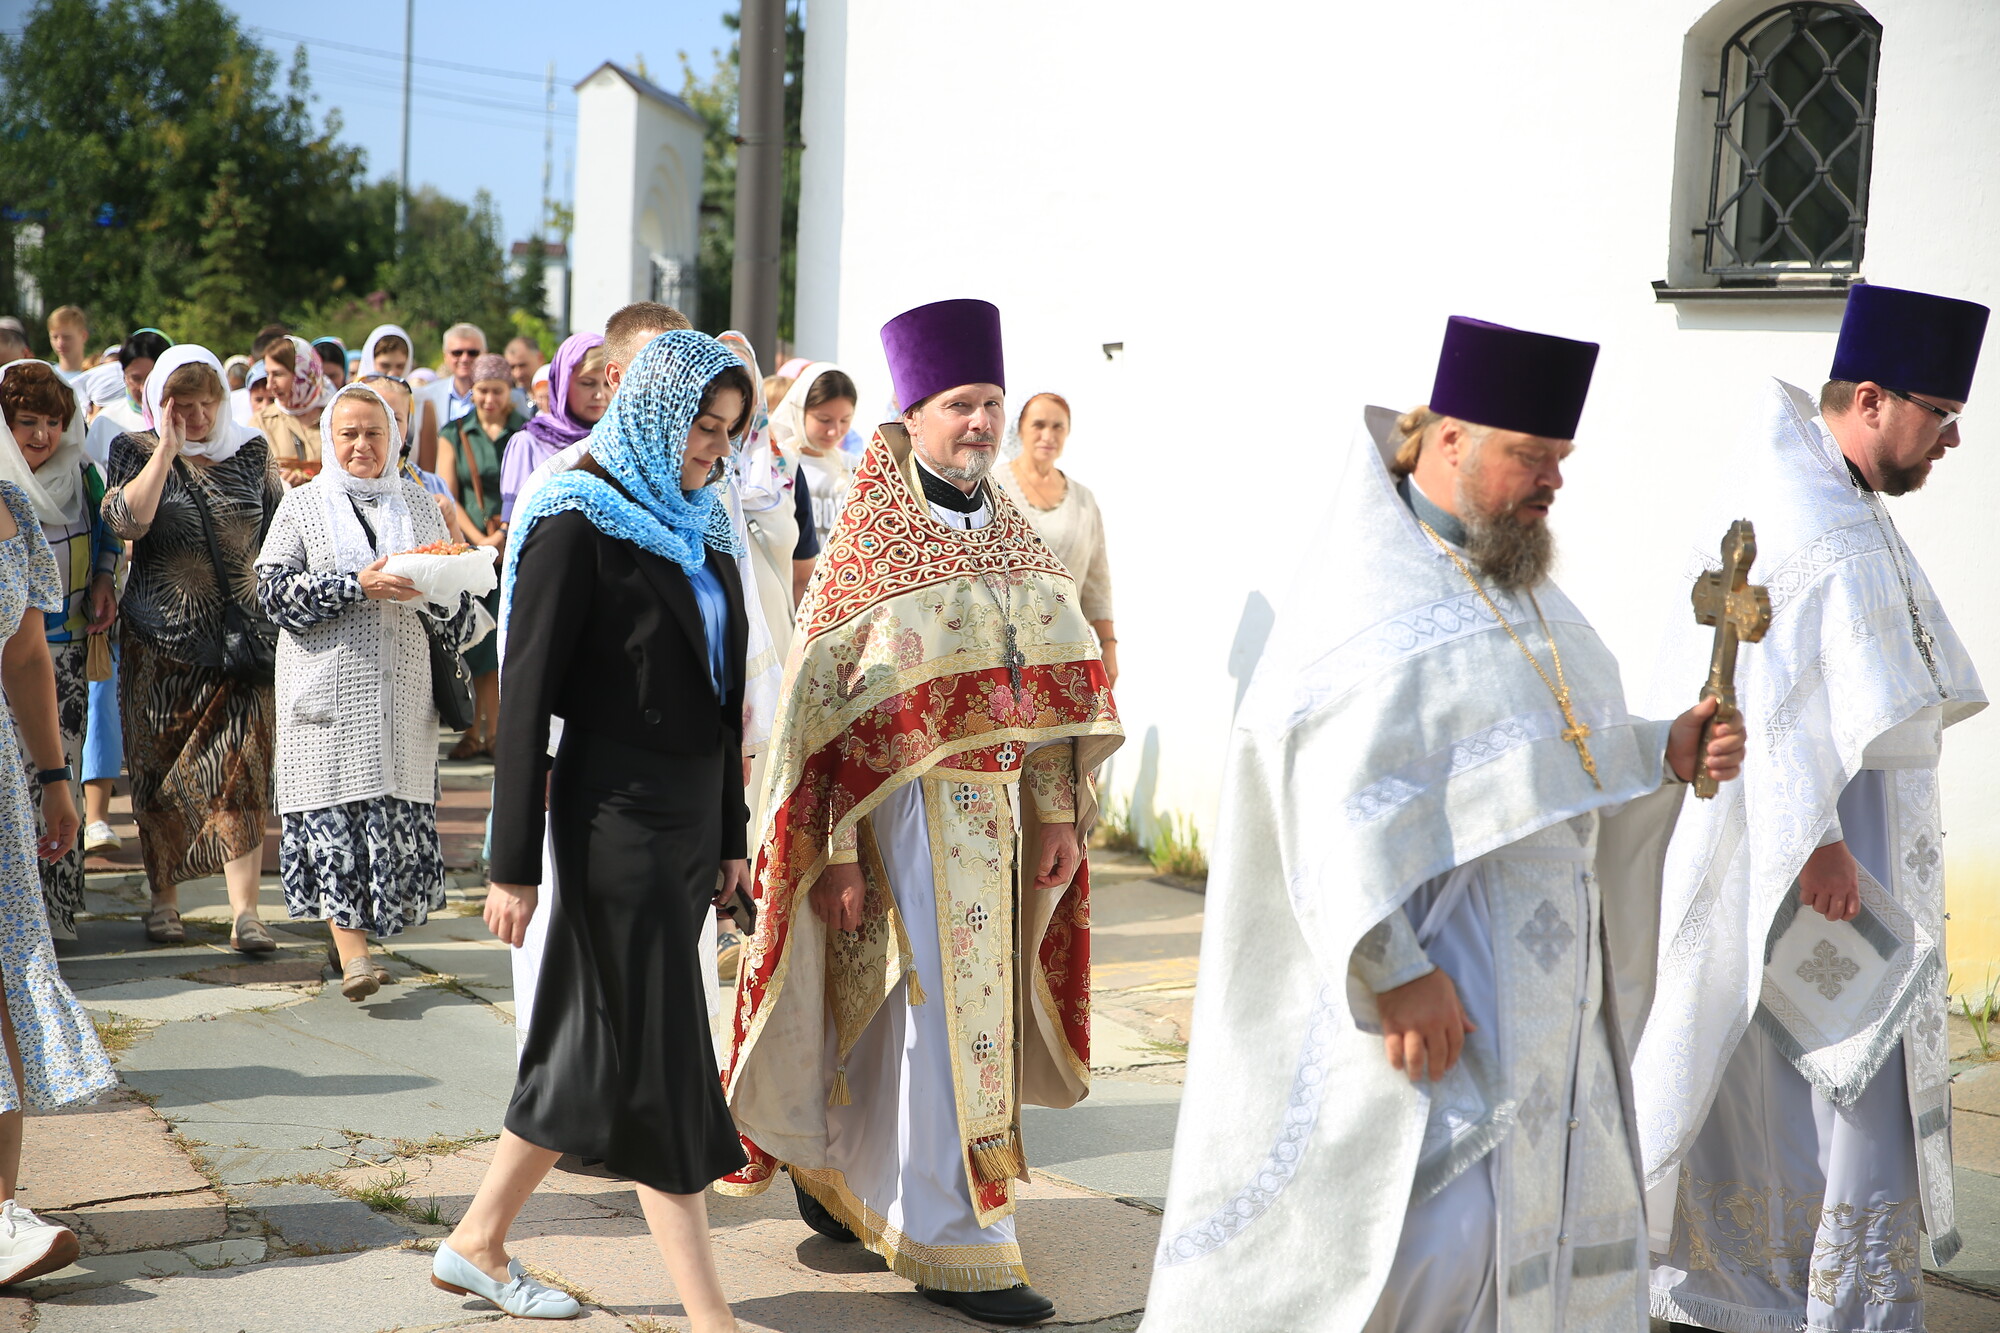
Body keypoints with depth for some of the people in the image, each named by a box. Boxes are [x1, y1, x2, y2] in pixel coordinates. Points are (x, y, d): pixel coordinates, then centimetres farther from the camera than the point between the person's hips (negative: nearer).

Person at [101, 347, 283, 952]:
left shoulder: (251, 451, 6)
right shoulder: (138, 452, 2)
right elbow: (126, 520, -17)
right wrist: (168, 448, -17)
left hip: (242, 633, 0)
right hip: (161, 641, 0)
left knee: (240, 772, -7)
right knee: (160, 773, 7)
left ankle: (244, 912, -9)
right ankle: (164, 899, 21)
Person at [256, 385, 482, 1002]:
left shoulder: (418, 503, 15)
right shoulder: (303, 503, 7)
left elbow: (456, 601, 17)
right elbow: (273, 589, -5)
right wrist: (357, 585, -15)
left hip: (402, 689, 3)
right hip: (329, 687, -3)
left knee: (397, 810, -1)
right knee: (332, 806, -11)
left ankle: (353, 930, 16)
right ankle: (352, 954, -13)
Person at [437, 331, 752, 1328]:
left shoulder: (699, 525, 13)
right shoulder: (579, 522, -11)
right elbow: (525, 695, -13)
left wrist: (731, 834, 17)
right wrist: (514, 864, -15)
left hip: (691, 812, 8)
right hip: (615, 815, -8)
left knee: (599, 1040, 13)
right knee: (661, 1055, -3)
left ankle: (477, 1244, 27)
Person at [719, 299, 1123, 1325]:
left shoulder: (1011, 535, 10)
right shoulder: (869, 539, -8)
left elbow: (1049, 684, 13)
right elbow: (830, 702, -11)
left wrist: (1057, 812, 8)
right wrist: (839, 847, -14)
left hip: (997, 804, 6)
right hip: (907, 803, -6)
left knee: (898, 1004, 14)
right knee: (954, 1008, -5)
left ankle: (828, 1169, 35)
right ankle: (953, 1249, 6)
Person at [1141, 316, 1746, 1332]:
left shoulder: (1523, 598, 14)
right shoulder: (1369, 612, -15)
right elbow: (1341, 811, -22)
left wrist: (1664, 752, 3)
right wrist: (1395, 971, -27)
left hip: (1542, 993, 9)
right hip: (1433, 995, -9)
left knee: (1554, 1227, 14)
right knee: (1440, 1243, -9)